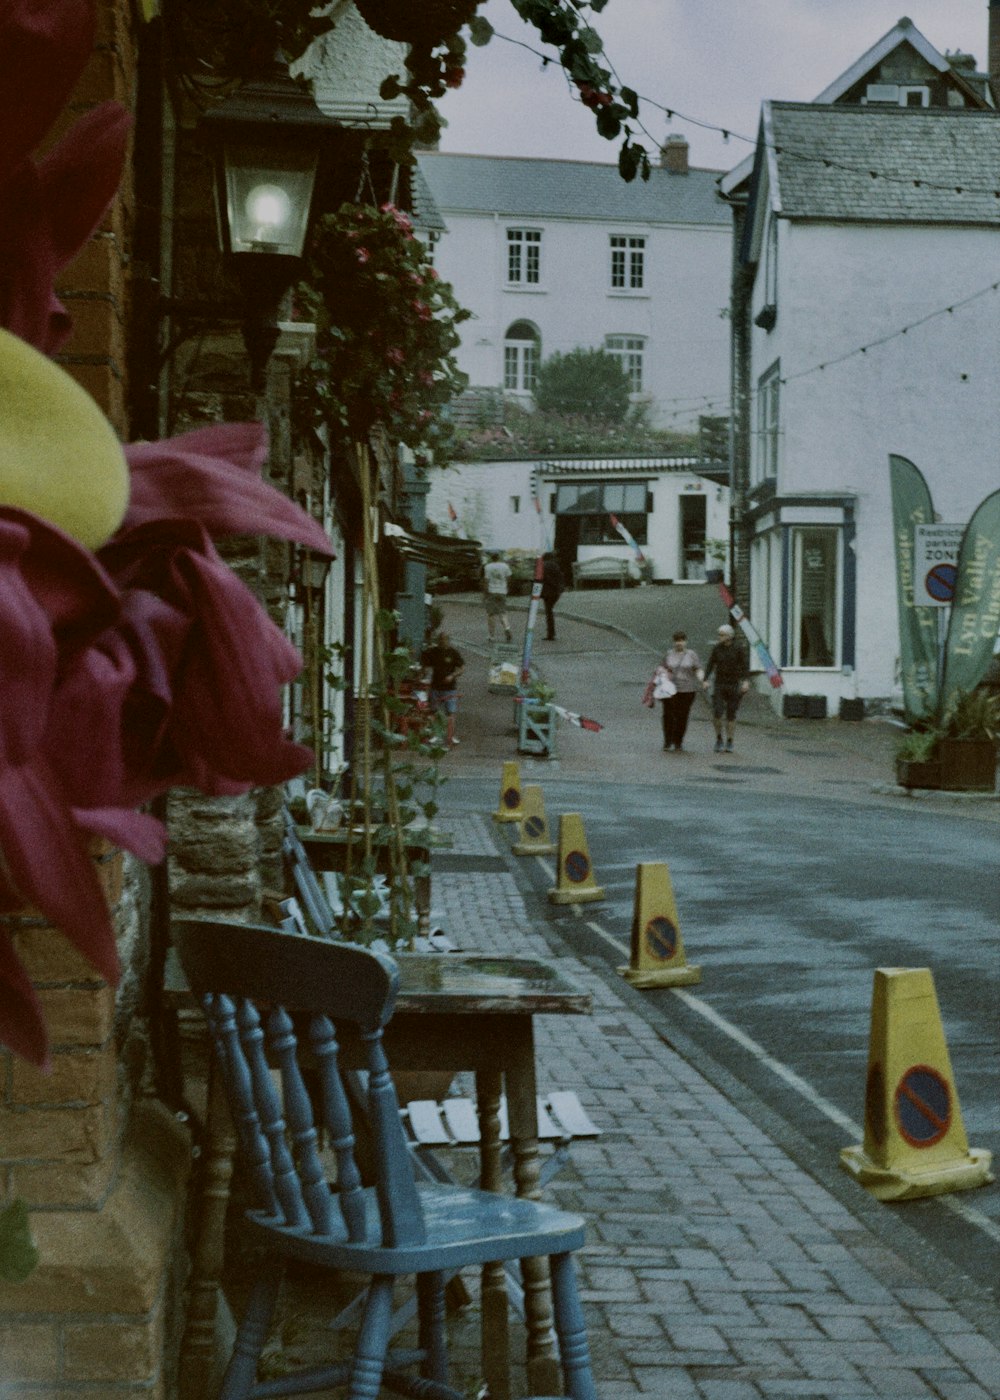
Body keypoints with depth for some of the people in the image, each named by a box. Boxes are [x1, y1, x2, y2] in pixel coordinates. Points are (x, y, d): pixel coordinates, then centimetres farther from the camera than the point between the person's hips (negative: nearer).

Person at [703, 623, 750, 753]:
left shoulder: (738, 648, -7)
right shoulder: (717, 648, -1)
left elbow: (745, 665, -10)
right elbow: (710, 665, 1)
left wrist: (746, 681, -24)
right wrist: (705, 680, -12)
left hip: (734, 685, -1)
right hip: (719, 684, 1)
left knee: (731, 715, 2)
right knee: (717, 713, -12)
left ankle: (729, 743, 13)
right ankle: (719, 739, 8)